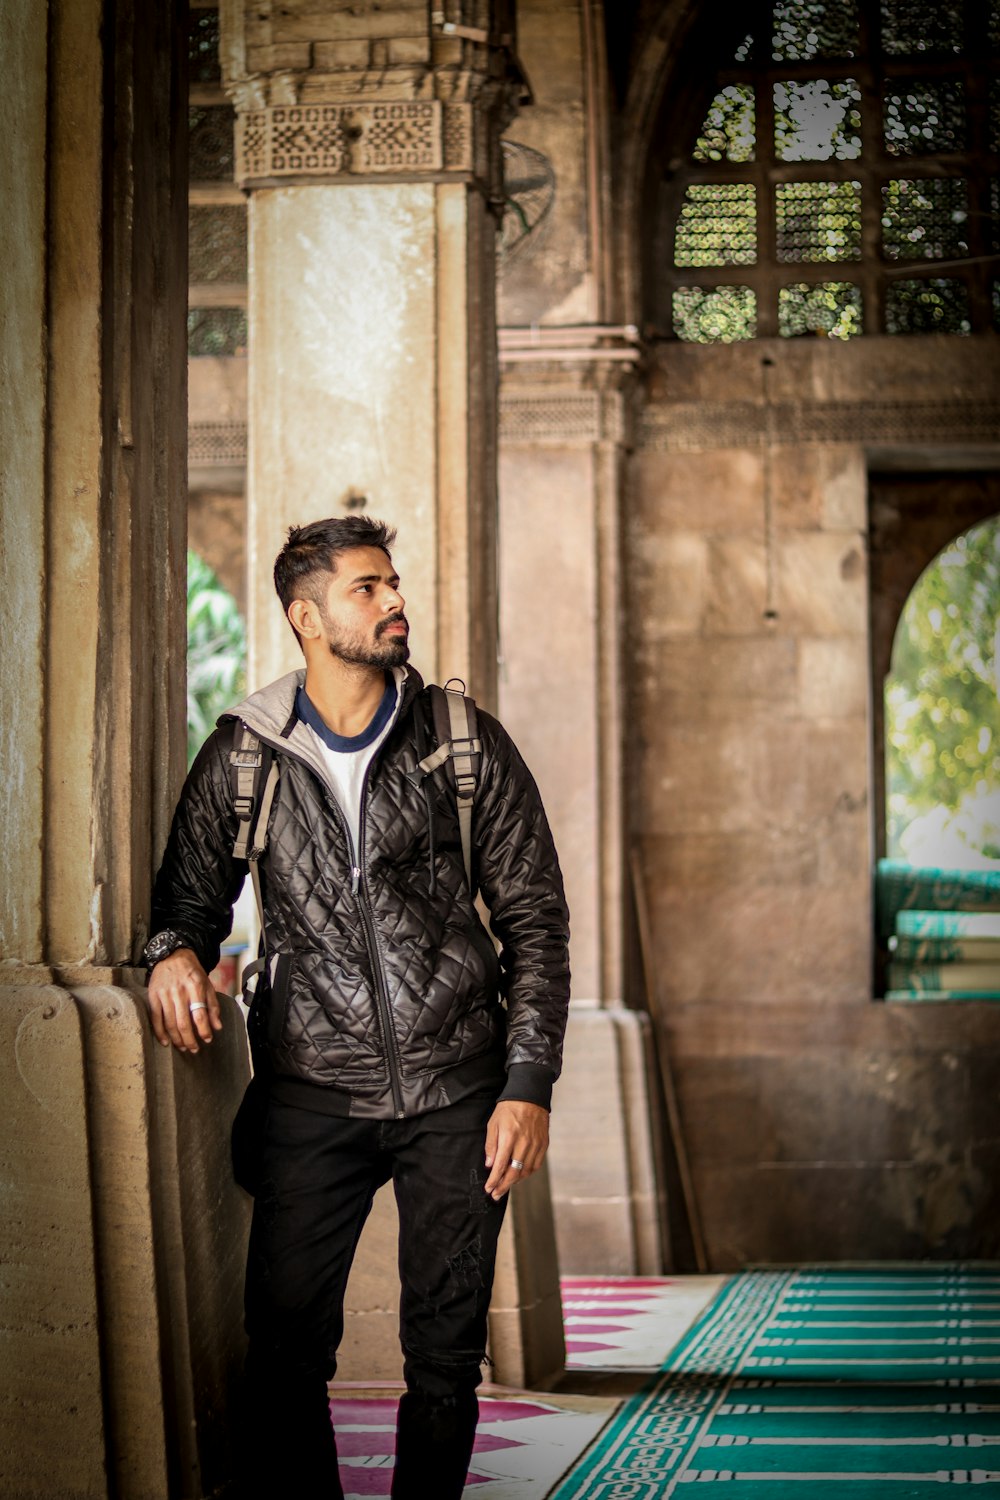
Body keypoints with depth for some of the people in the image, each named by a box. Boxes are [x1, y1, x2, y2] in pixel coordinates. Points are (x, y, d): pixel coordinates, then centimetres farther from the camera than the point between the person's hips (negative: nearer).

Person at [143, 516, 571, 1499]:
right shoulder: (242, 755, 4)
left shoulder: (466, 744, 5)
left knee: (446, 1357, 4)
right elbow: (190, 896, 14)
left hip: (456, 1092, 0)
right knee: (285, 1350, -4)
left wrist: (528, 1086, -2)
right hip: (312, 1094, 0)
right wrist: (176, 950, -12)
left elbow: (535, 920, 5)